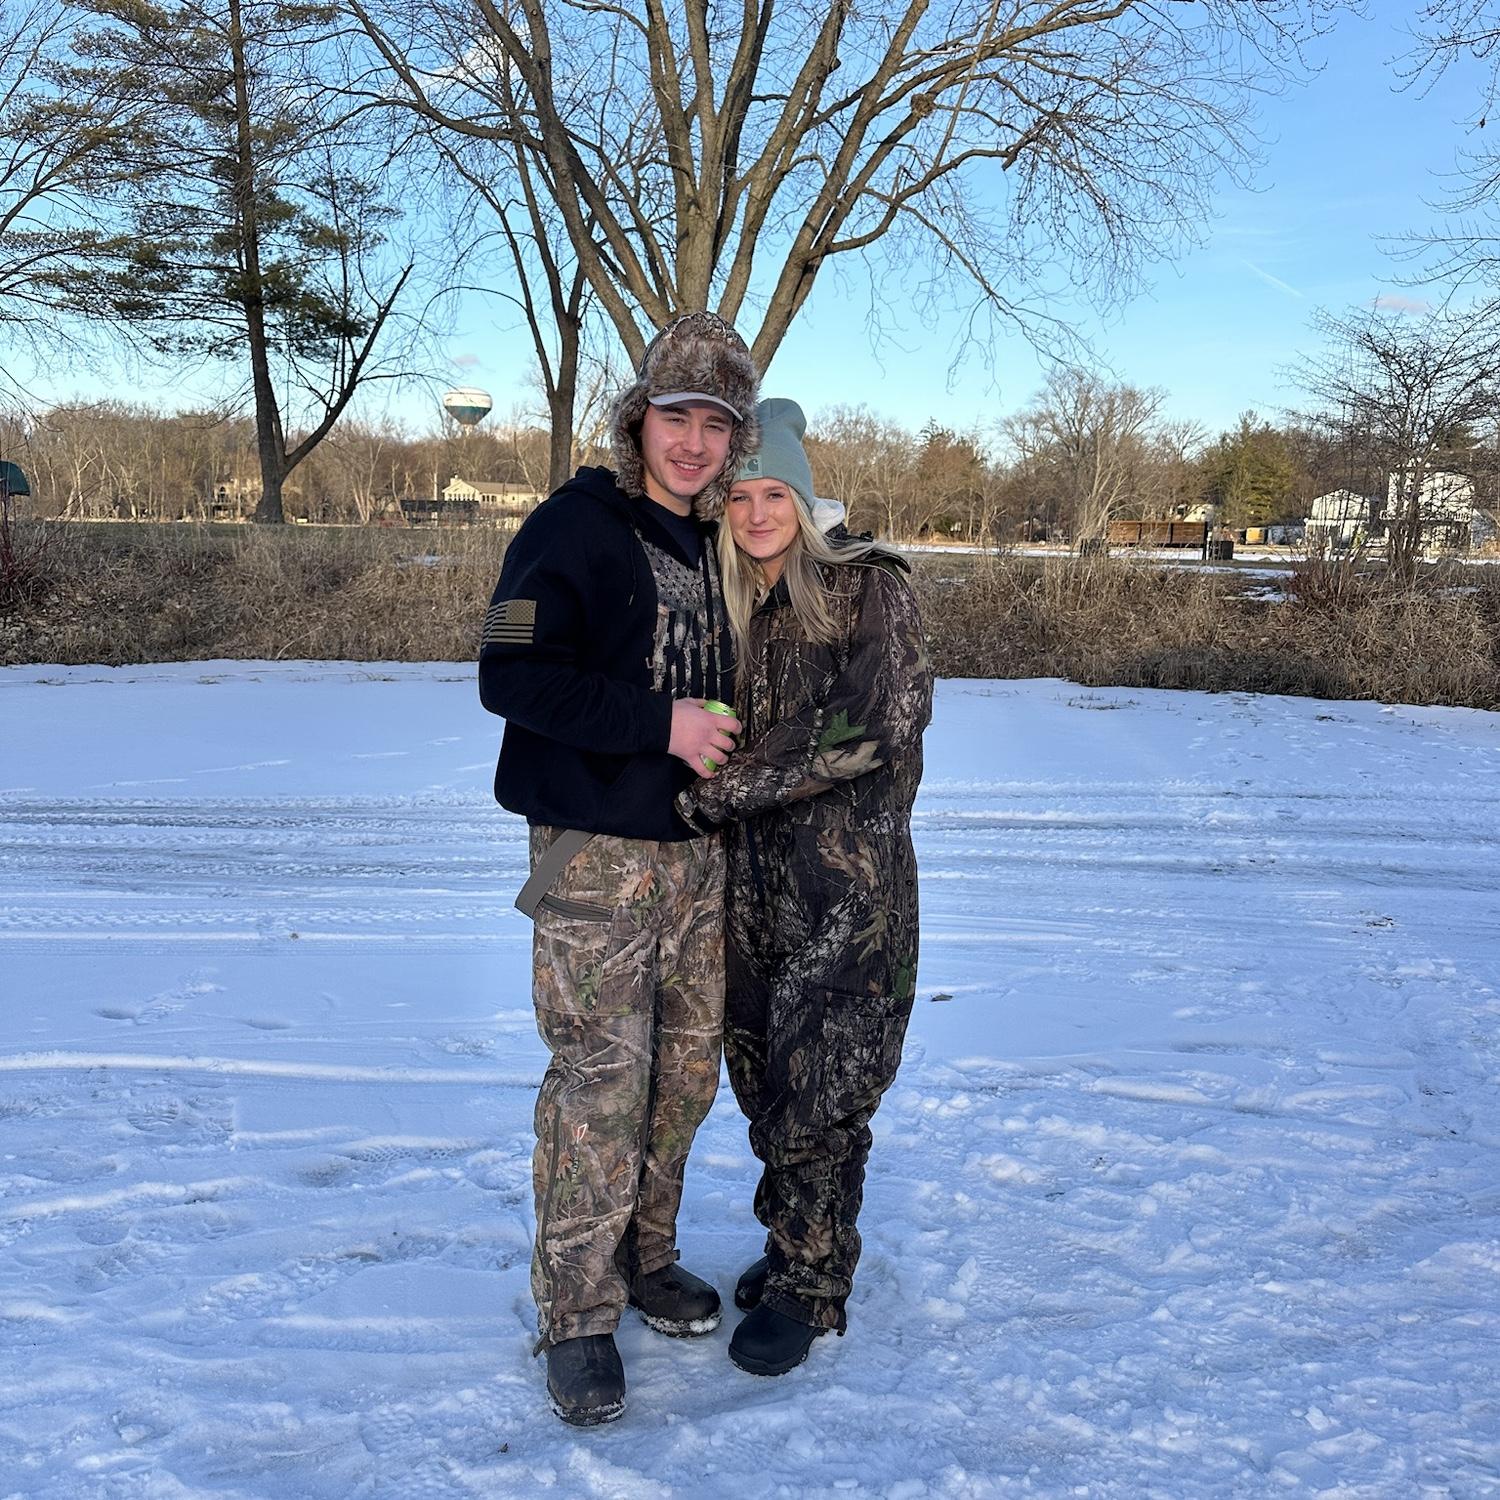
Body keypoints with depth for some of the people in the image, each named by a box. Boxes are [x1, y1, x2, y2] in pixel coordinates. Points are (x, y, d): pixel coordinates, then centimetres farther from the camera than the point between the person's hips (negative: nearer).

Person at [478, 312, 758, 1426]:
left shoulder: (717, 543, 13)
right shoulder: (573, 528, -9)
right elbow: (511, 676, -18)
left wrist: (725, 744, 10)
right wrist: (660, 722, -20)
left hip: (698, 849, 7)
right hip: (596, 851, -7)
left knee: (687, 1067, 13)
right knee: (600, 1080, -6)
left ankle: (645, 1255, 32)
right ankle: (578, 1315, 9)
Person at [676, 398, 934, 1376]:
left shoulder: (867, 587, -7)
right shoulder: (727, 605, 10)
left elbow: (874, 727, -17)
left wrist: (716, 792, -16)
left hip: (850, 868, -5)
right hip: (751, 868, 6)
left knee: (820, 1080, 1)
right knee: (764, 1069, 12)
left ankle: (809, 1285, 17)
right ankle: (795, 1244, 31)